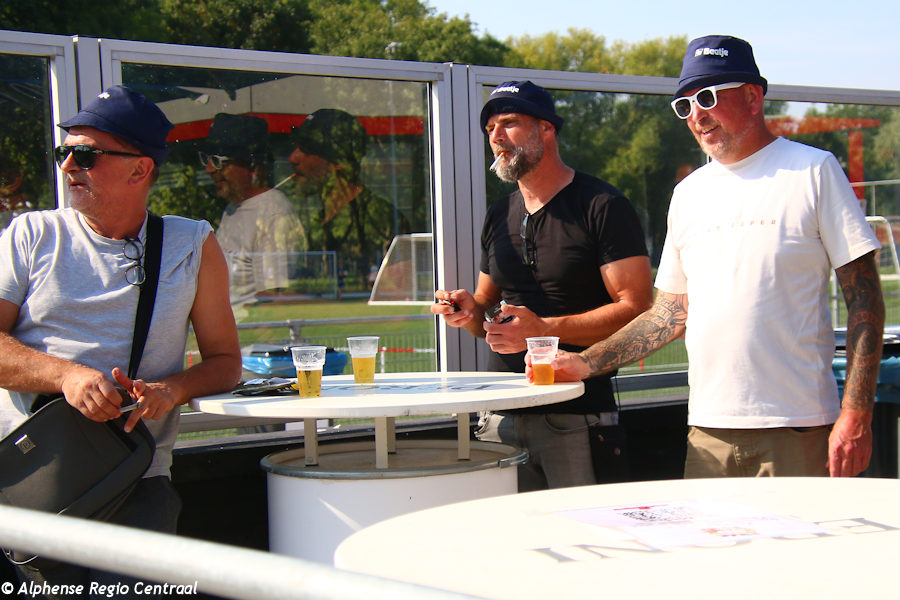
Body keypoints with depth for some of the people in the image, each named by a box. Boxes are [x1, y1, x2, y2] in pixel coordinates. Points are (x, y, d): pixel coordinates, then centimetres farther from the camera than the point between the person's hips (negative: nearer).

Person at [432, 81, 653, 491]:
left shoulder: (602, 206, -3)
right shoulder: (498, 216, 18)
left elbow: (637, 309, -11)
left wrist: (545, 329, -18)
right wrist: (469, 311, 3)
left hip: (575, 417, -5)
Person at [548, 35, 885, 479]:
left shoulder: (813, 172, 0)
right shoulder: (688, 194, 15)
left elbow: (864, 301, -4)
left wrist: (856, 415, -12)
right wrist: (584, 364, 8)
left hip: (799, 428, -4)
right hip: (709, 431, 4)